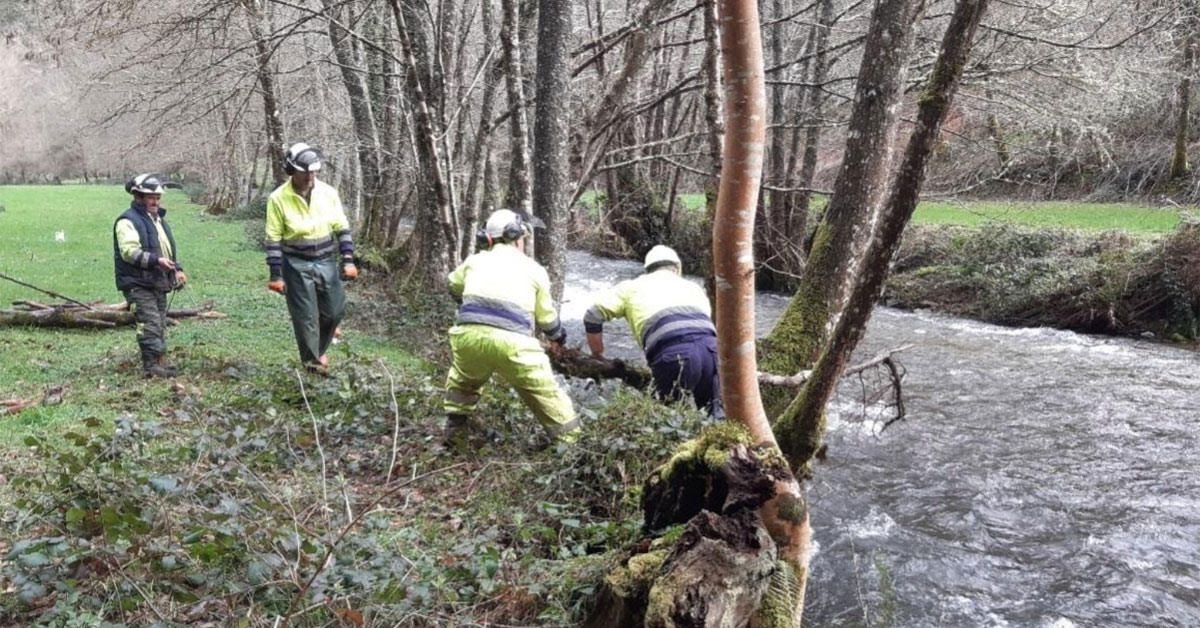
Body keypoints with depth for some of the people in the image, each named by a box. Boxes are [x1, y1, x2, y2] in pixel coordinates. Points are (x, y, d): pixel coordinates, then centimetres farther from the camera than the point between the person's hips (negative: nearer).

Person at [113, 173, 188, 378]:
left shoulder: (159, 219, 20)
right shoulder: (128, 221, -9)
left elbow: (169, 248, 27)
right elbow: (130, 251, -21)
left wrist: (177, 269, 12)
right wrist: (156, 260, -30)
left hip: (158, 283, 9)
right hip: (138, 284, -9)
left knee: (160, 324, 13)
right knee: (150, 324, -14)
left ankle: (158, 361, 21)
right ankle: (151, 365, -13)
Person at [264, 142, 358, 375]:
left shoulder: (328, 192, -2)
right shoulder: (278, 199, -11)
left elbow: (342, 228, 4)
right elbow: (274, 239, -7)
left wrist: (348, 260, -2)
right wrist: (276, 275, -8)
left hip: (327, 262, 3)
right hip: (297, 266, -3)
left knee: (335, 311, 7)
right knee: (306, 317, 0)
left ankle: (318, 350, 32)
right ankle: (312, 361, 15)